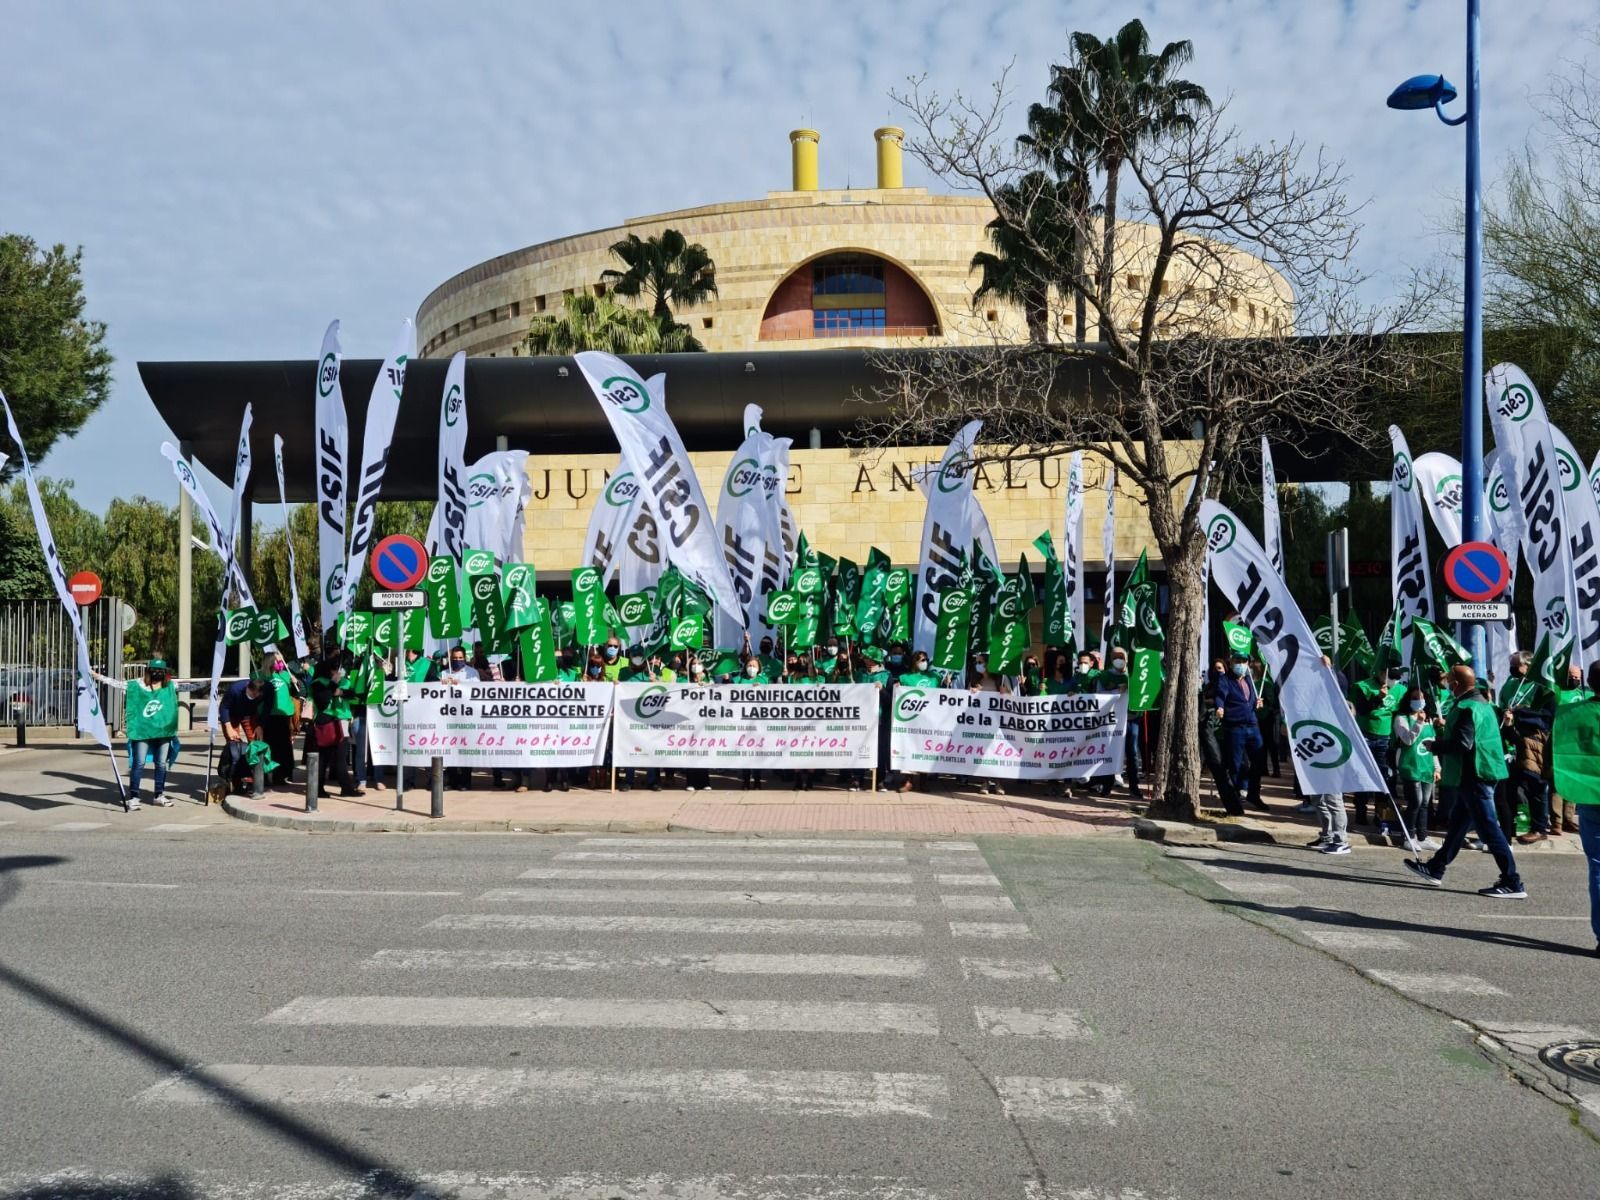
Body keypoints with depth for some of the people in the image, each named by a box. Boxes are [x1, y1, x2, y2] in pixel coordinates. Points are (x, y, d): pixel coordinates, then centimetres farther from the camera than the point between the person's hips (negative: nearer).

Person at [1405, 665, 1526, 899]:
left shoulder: (1466, 708, -18)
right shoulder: (1482, 704, 14)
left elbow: (1462, 743, -26)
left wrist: (1435, 745, -11)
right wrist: (1445, 727, 18)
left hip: (1474, 776, -11)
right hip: (1478, 773, 11)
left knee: (1488, 828, -8)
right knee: (1458, 822, 18)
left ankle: (1512, 884, -7)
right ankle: (1436, 869, 29)